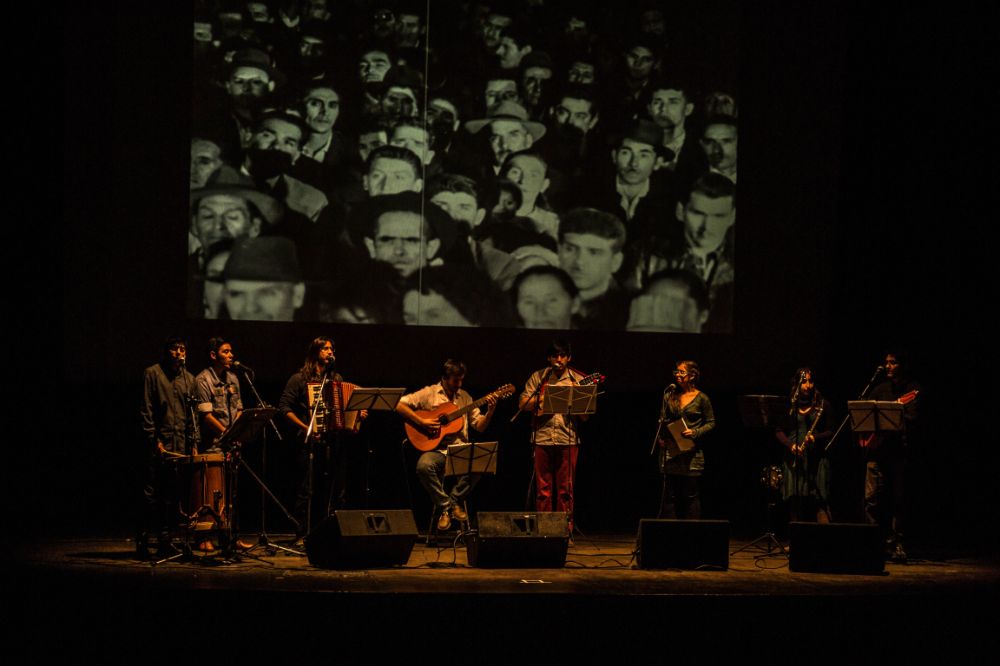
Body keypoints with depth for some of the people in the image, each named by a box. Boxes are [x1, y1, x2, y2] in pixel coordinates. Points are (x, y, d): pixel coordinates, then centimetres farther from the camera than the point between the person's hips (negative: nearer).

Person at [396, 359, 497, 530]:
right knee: (424, 466, -36)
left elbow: (479, 426, 17)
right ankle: (444, 506, -15)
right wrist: (421, 422, -13)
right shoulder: (428, 393, 4)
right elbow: (399, 405, -5)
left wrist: (490, 412, -2)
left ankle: (455, 500, -6)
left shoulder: (465, 397, 17)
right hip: (436, 449, -3)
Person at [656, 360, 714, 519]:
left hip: (691, 454, -3)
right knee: (669, 495, 2)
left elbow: (710, 423, 3)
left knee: (691, 495, -1)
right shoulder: (669, 397, 10)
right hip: (671, 451, 3)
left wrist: (695, 433, -12)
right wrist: (661, 438, 0)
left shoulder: (701, 398, -1)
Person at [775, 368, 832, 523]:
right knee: (794, 501, -2)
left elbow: (830, 431, 5)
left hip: (816, 457, -1)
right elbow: (778, 431, 9)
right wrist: (790, 444, -9)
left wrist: (815, 438, -15)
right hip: (794, 459, 2)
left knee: (819, 499, -11)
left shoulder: (823, 405, 7)